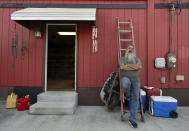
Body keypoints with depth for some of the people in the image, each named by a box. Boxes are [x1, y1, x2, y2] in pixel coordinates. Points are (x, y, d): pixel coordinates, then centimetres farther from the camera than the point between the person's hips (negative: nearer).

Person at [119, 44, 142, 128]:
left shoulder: (137, 59, 16)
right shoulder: (122, 58, 11)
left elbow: (139, 66, -7)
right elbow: (122, 67, -11)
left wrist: (127, 65, -9)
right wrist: (134, 67, -8)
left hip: (136, 80, 3)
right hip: (126, 78, -2)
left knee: (135, 99, -4)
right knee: (125, 84, -39)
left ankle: (132, 119, 6)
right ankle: (127, 95, -2)